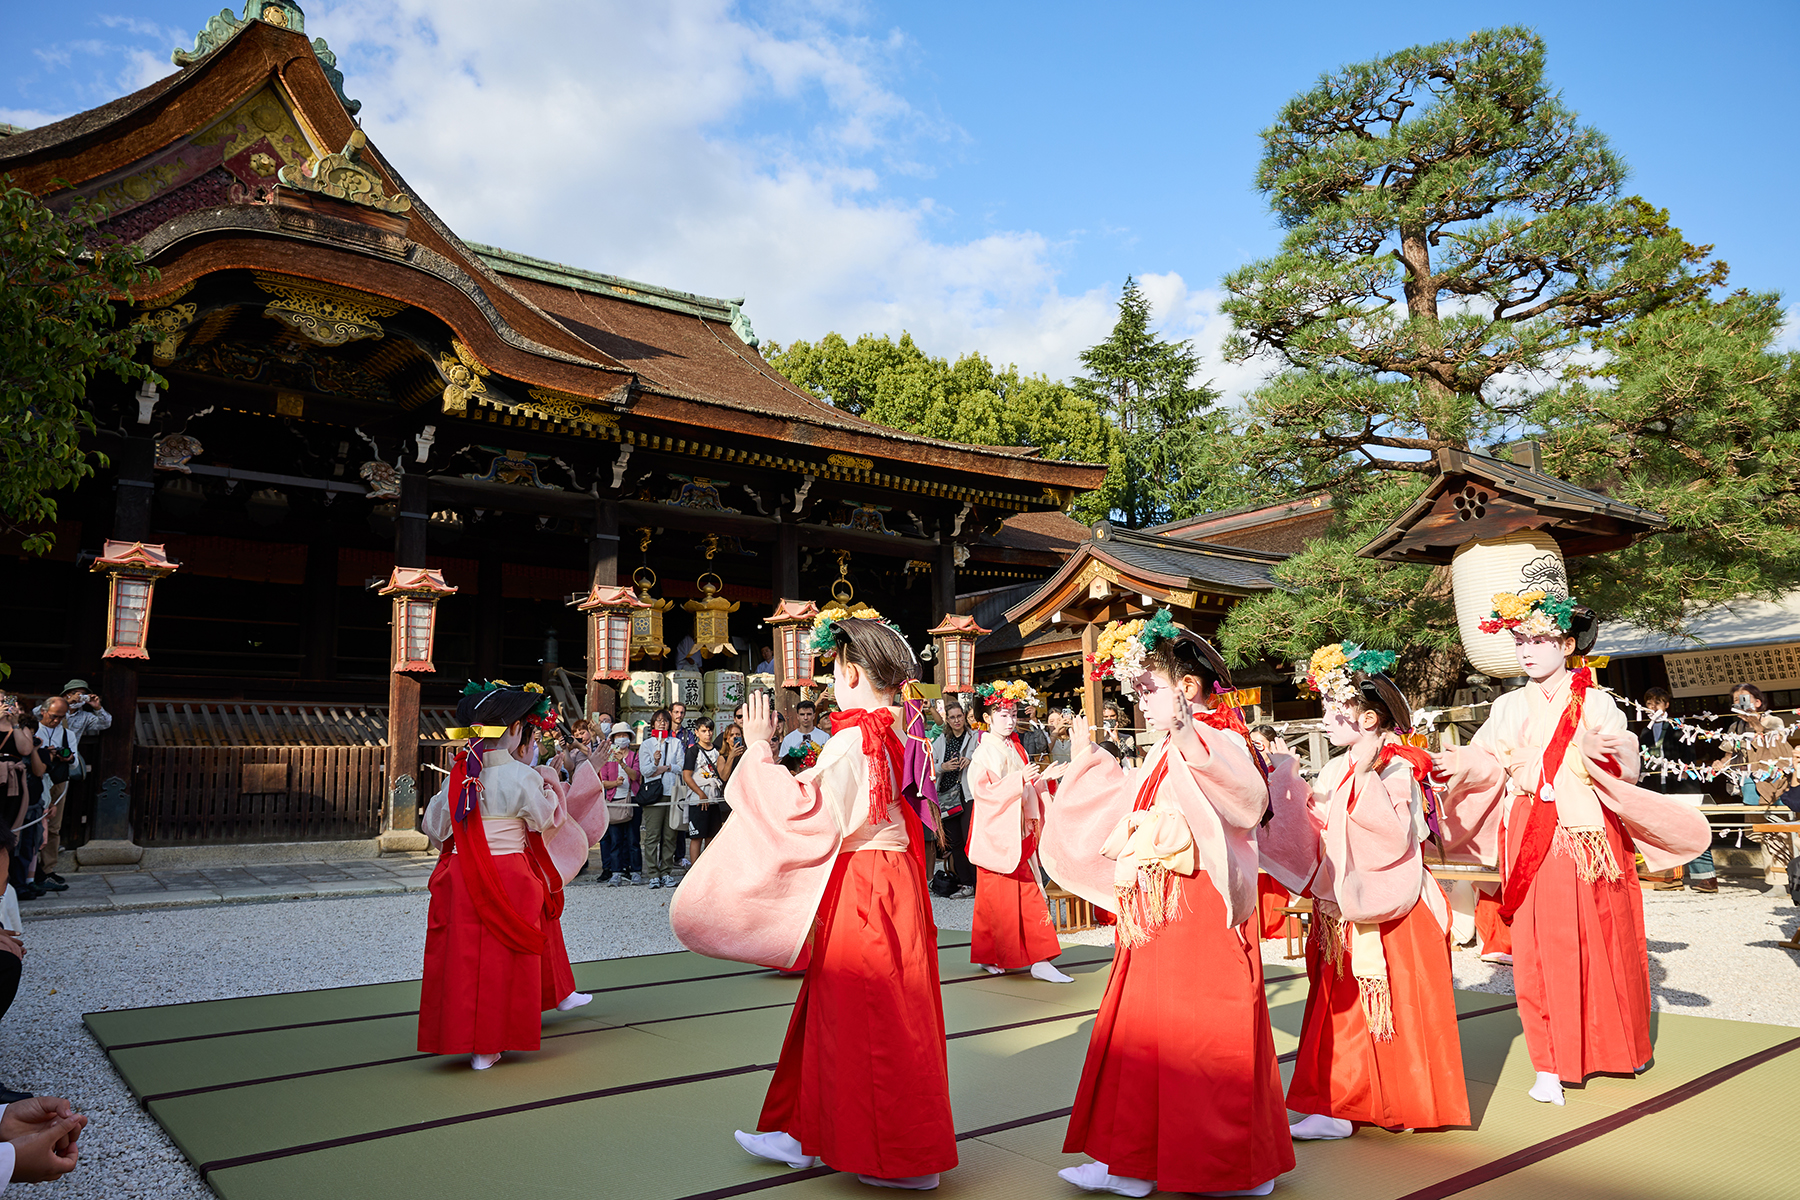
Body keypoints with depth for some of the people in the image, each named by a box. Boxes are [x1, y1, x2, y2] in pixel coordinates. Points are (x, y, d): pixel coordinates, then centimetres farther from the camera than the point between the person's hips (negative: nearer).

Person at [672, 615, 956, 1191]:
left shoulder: (853, 739, -19)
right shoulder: (895, 737, 9)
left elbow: (801, 808, -22)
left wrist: (760, 748, -16)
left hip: (860, 893, -9)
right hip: (891, 882, 10)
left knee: (865, 1022, 2)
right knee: (833, 1013, 17)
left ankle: (903, 1159, 13)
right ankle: (806, 1134, 29)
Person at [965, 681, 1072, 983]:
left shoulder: (1016, 749, 14)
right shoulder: (985, 751, -8)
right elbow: (982, 790, -19)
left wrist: (1044, 778, 3)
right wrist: (1019, 779, -24)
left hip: (1017, 833, 7)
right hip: (995, 833, -7)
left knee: (1028, 895, 4)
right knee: (997, 896, -1)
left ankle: (1039, 961, 8)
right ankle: (989, 957, 11)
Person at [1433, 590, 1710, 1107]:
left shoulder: (1594, 702, 2)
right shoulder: (1508, 707, 10)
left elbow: (1625, 764, -5)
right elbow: (1491, 764, 2)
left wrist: (1601, 754, -27)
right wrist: (1460, 765, -18)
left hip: (1588, 832, -1)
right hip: (1530, 841, 1)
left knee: (1602, 941, 8)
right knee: (1539, 948, -2)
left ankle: (1621, 1045, 31)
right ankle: (1551, 1065, 5)